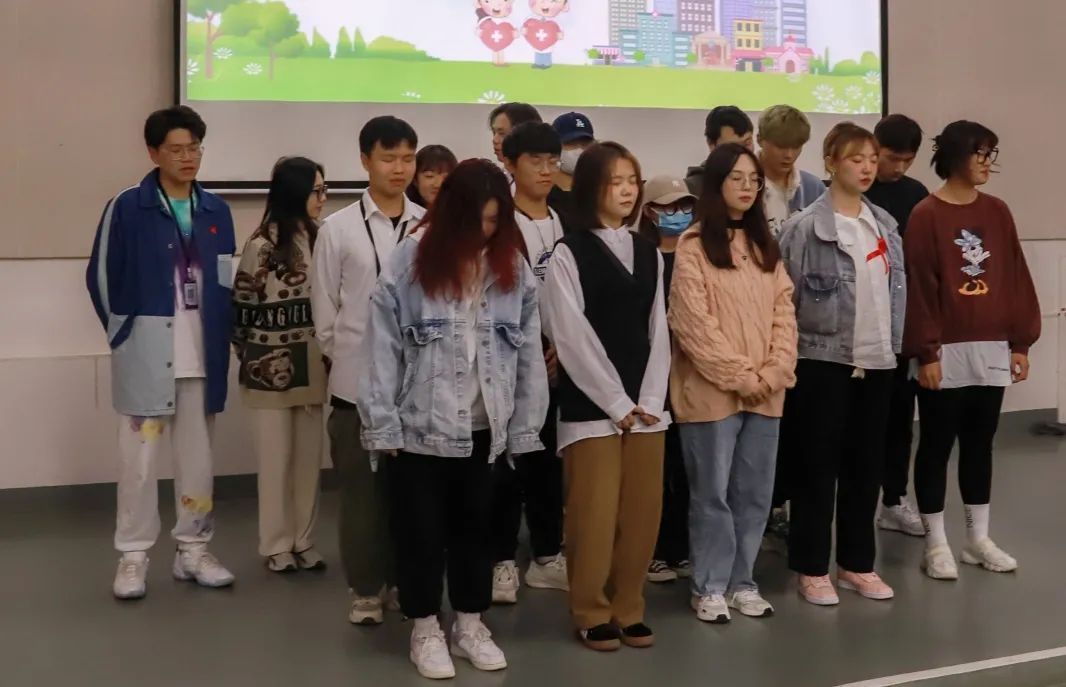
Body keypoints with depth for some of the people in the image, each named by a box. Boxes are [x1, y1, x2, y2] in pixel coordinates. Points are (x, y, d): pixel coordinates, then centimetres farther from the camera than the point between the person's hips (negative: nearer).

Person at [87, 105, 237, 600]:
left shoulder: (216, 211, 6)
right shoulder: (127, 208, -5)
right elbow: (101, 277, -1)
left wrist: (221, 336, 5)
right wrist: (124, 332, -1)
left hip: (202, 356, 4)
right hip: (146, 355, -3)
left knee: (197, 457, 11)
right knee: (140, 457, 2)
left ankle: (193, 550, 23)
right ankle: (133, 556, 13)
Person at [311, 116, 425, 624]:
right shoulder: (338, 228, -2)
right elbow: (324, 309, 4)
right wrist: (344, 358, 6)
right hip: (358, 381, -1)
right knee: (361, 490, 7)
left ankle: (405, 582, 26)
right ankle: (366, 590, 21)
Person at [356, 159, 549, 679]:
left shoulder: (514, 268, 1)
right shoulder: (410, 262, -9)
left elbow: (529, 354, 2)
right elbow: (383, 349, -9)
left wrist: (524, 428, 0)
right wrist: (384, 426, -10)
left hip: (486, 429, 3)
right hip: (420, 428, -3)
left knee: (476, 527, 15)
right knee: (421, 531, 9)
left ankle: (470, 626, 31)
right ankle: (425, 630, 26)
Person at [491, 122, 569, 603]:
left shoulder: (566, 225, 11)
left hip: (556, 361, 5)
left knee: (550, 461, 11)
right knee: (507, 462, -1)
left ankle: (547, 556, 21)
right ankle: (502, 561, 9)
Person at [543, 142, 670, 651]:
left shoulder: (649, 253, 12)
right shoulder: (568, 255, -4)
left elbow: (658, 331, 10)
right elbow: (572, 338, -9)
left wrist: (648, 400, -2)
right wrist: (617, 404, -10)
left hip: (646, 405, 5)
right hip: (591, 406, -5)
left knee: (642, 511, 7)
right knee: (594, 513, -1)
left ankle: (628, 609, 20)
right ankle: (592, 613, 15)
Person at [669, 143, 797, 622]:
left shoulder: (765, 246, 14)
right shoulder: (693, 245, -5)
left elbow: (784, 314, 8)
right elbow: (694, 323, -12)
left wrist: (773, 374, -6)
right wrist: (740, 376, -14)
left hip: (766, 394, 6)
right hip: (712, 391, -5)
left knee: (755, 493, 10)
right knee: (713, 493, 2)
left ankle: (742, 582, 23)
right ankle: (710, 587, 14)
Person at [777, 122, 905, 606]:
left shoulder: (885, 225, 9)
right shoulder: (806, 227, -10)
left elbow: (898, 289, 15)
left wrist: (894, 345, 11)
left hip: (876, 361, 6)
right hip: (823, 360, -6)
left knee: (867, 467, 12)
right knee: (818, 467, 2)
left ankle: (857, 564, 25)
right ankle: (812, 568, 13)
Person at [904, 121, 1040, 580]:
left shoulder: (997, 212, 8)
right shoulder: (925, 216, -7)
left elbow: (1015, 280, 10)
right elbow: (919, 288, -10)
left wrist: (1021, 342, 6)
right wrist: (926, 352, -13)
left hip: (992, 350, 5)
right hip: (946, 353, -5)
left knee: (980, 444, 13)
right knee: (936, 446, 4)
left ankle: (978, 539, 23)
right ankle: (935, 543, 13)